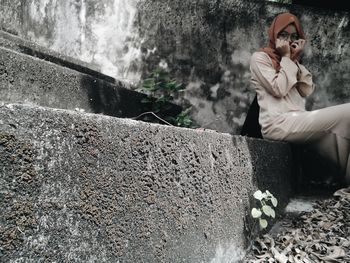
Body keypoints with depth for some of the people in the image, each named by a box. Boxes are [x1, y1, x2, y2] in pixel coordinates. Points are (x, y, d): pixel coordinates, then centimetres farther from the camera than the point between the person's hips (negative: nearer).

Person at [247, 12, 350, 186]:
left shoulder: (291, 63, 27)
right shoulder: (259, 57, 7)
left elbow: (307, 91, 11)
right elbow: (278, 89, -9)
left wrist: (295, 60, 8)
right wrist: (286, 58, 1)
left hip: (297, 121, 7)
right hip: (278, 123, -7)